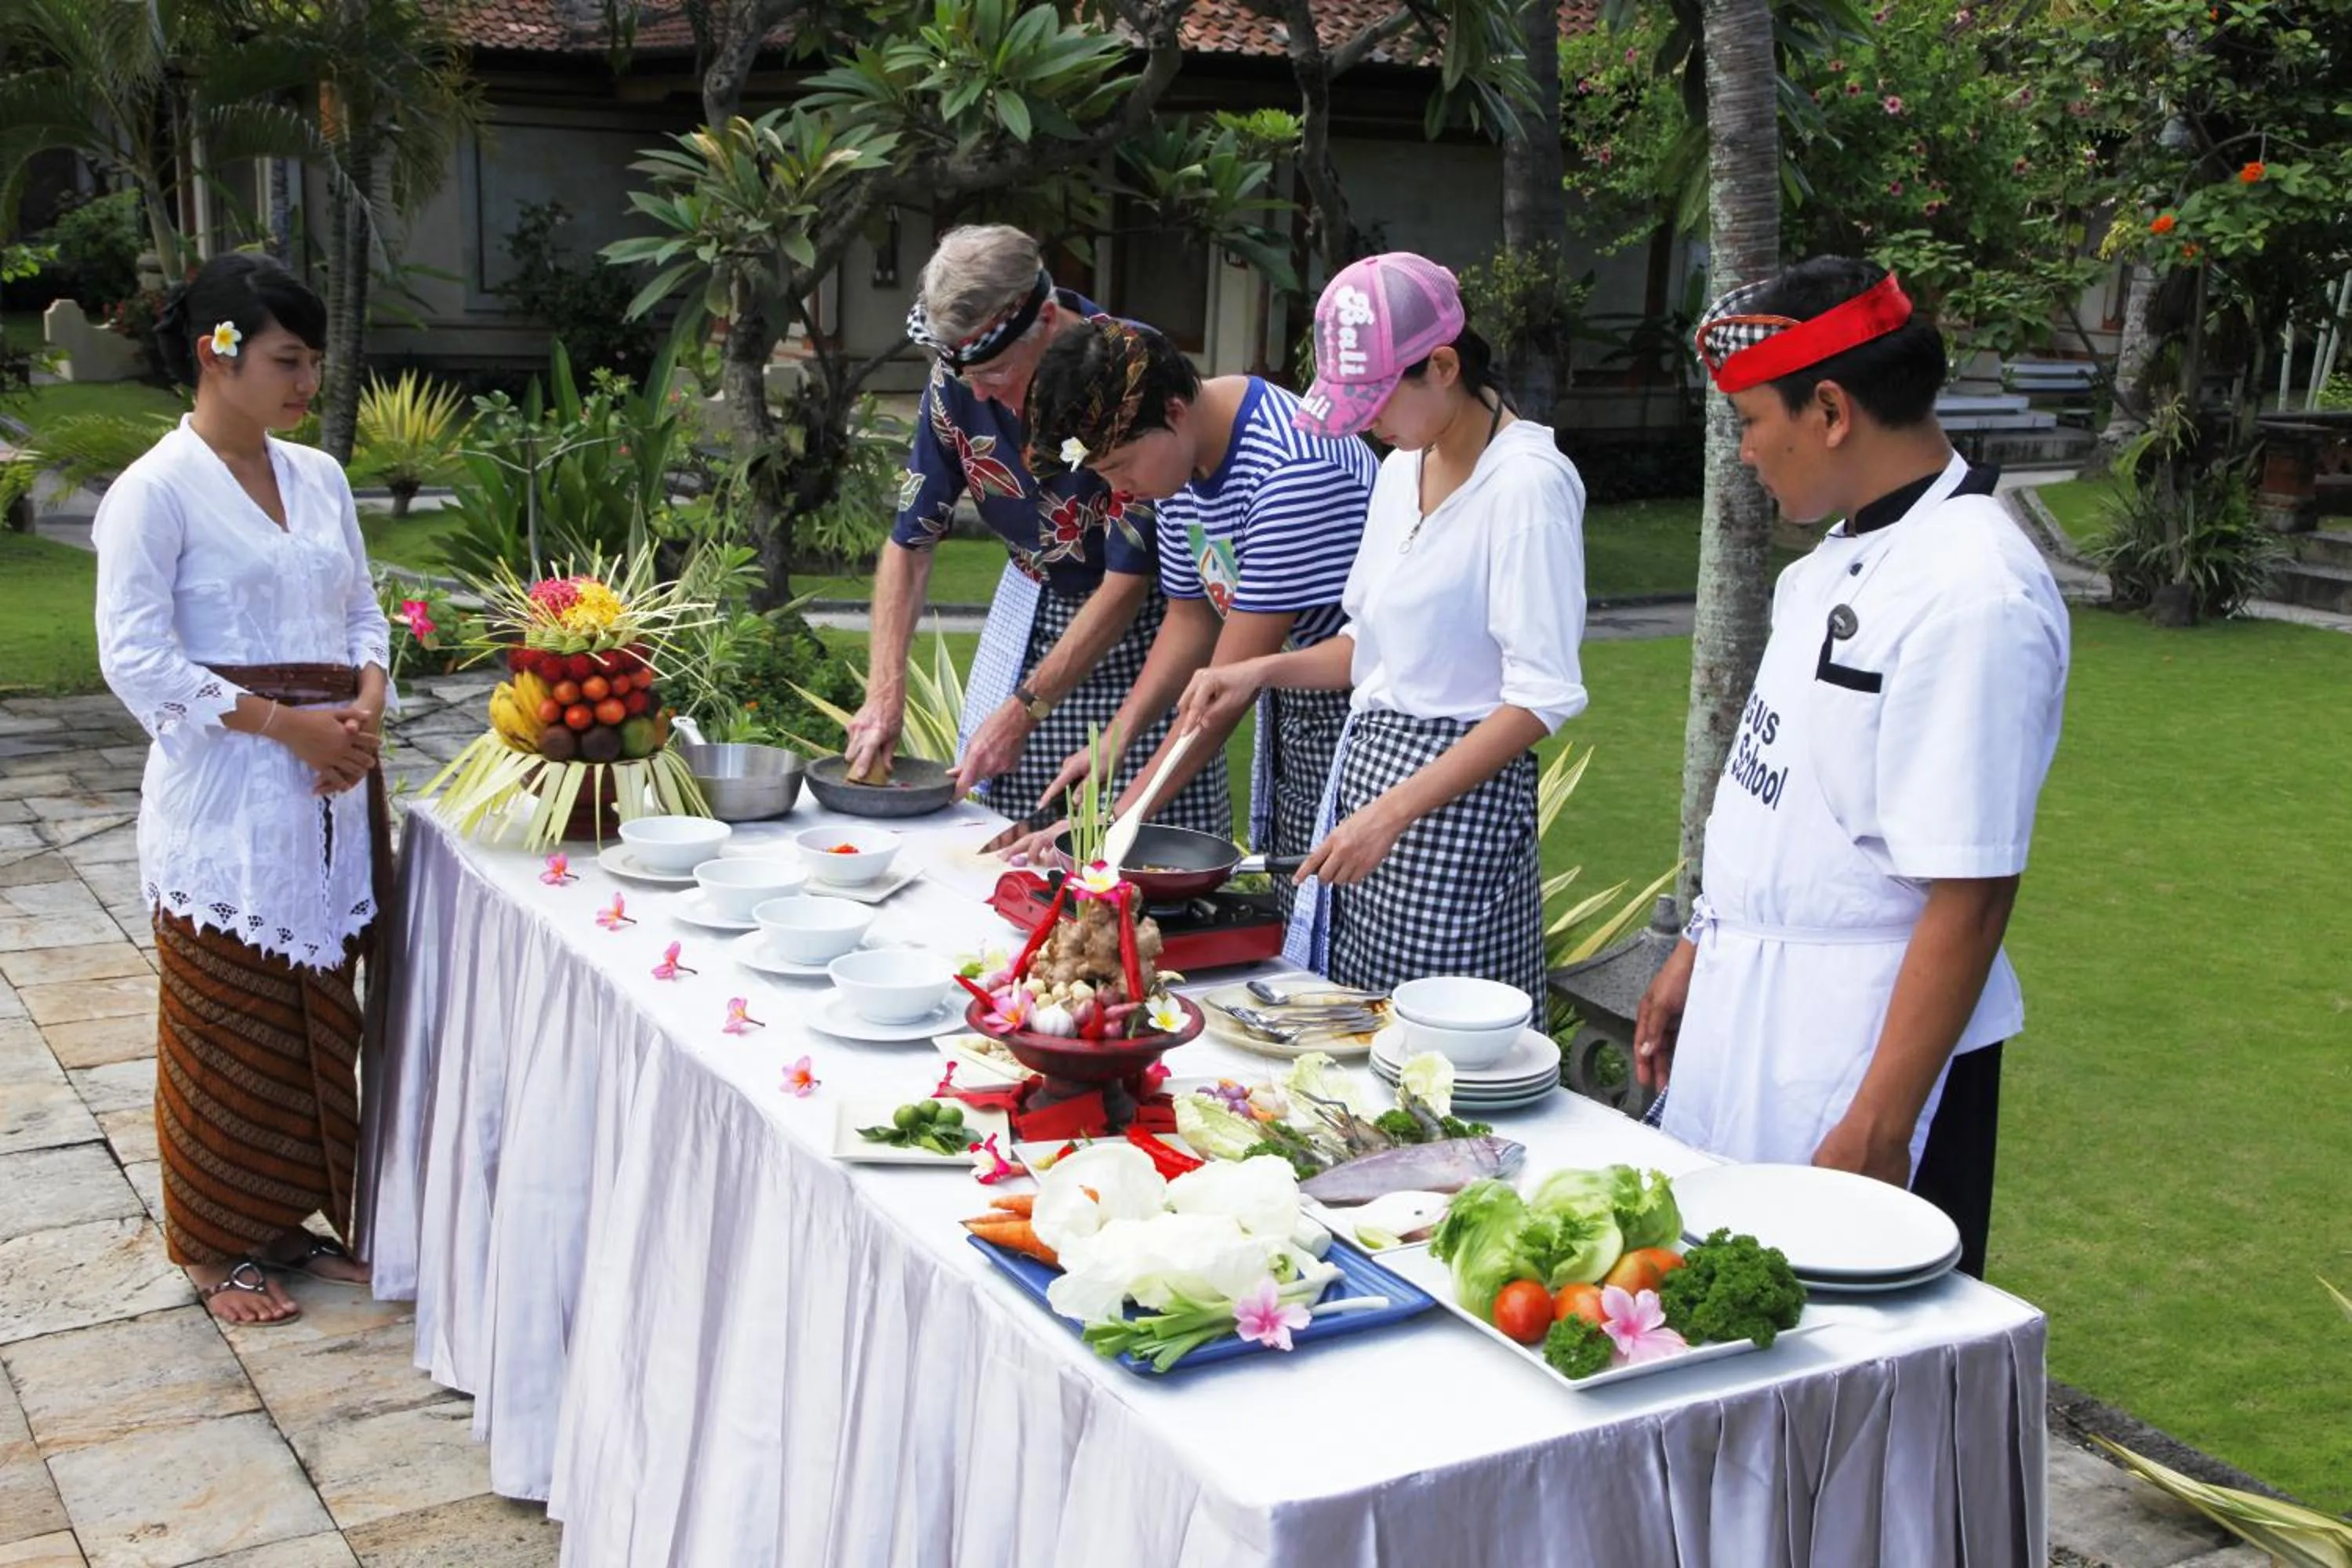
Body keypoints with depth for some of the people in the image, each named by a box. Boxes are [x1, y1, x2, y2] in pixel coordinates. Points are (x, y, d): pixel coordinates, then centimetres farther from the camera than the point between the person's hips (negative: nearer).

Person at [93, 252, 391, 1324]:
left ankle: (289, 1220, 28)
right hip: (226, 794, -6)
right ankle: (219, 1246, 19)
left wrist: (368, 704, -5)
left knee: (318, 1012, 13)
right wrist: (284, 723, -17)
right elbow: (137, 659, -14)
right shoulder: (155, 492, -9)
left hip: (332, 787, 6)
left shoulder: (318, 477, 11)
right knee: (229, 1024, 3)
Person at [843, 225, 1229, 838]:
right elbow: (911, 542, -3)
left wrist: (1023, 710, -23)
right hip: (1032, 601, 4)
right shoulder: (957, 385, -12)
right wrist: (885, 693, -13)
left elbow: (1129, 579, -24)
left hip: (1139, 617, -4)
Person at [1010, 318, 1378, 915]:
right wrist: (1114, 741, -2)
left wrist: (1120, 816, -22)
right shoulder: (1176, 459, 1)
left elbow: (1235, 677, -26)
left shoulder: (1292, 467, -27)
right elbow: (1191, 619, 12)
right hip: (1288, 708, 9)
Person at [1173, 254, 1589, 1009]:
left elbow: (1542, 696, -18)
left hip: (1458, 798, -8)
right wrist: (1262, 670, 5)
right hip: (1364, 768, 8)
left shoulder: (1527, 481, -14)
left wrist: (1393, 812, -22)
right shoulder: (1402, 467, 12)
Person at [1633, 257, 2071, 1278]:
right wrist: (1699, 954, 20)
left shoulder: (1973, 597, -22)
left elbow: (1970, 900, -23)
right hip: (1751, 1015, 9)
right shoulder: (1838, 560, 8)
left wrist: (1878, 1131, -21)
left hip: (1865, 1048, -9)